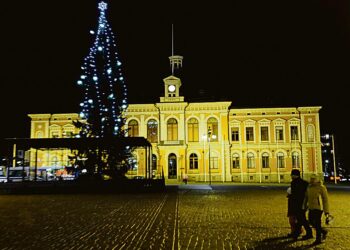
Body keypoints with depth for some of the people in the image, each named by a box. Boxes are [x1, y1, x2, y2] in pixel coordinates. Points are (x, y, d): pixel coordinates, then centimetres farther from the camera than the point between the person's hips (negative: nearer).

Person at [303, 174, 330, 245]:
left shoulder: (321, 187, -11)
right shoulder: (309, 187, 7)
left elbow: (325, 200, -8)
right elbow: (306, 197, 17)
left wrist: (326, 211, -9)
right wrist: (305, 206, 18)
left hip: (318, 208, -7)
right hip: (311, 208, 7)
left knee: (317, 223, -3)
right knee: (311, 221, 13)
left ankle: (318, 239, 11)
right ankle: (323, 231, 34)